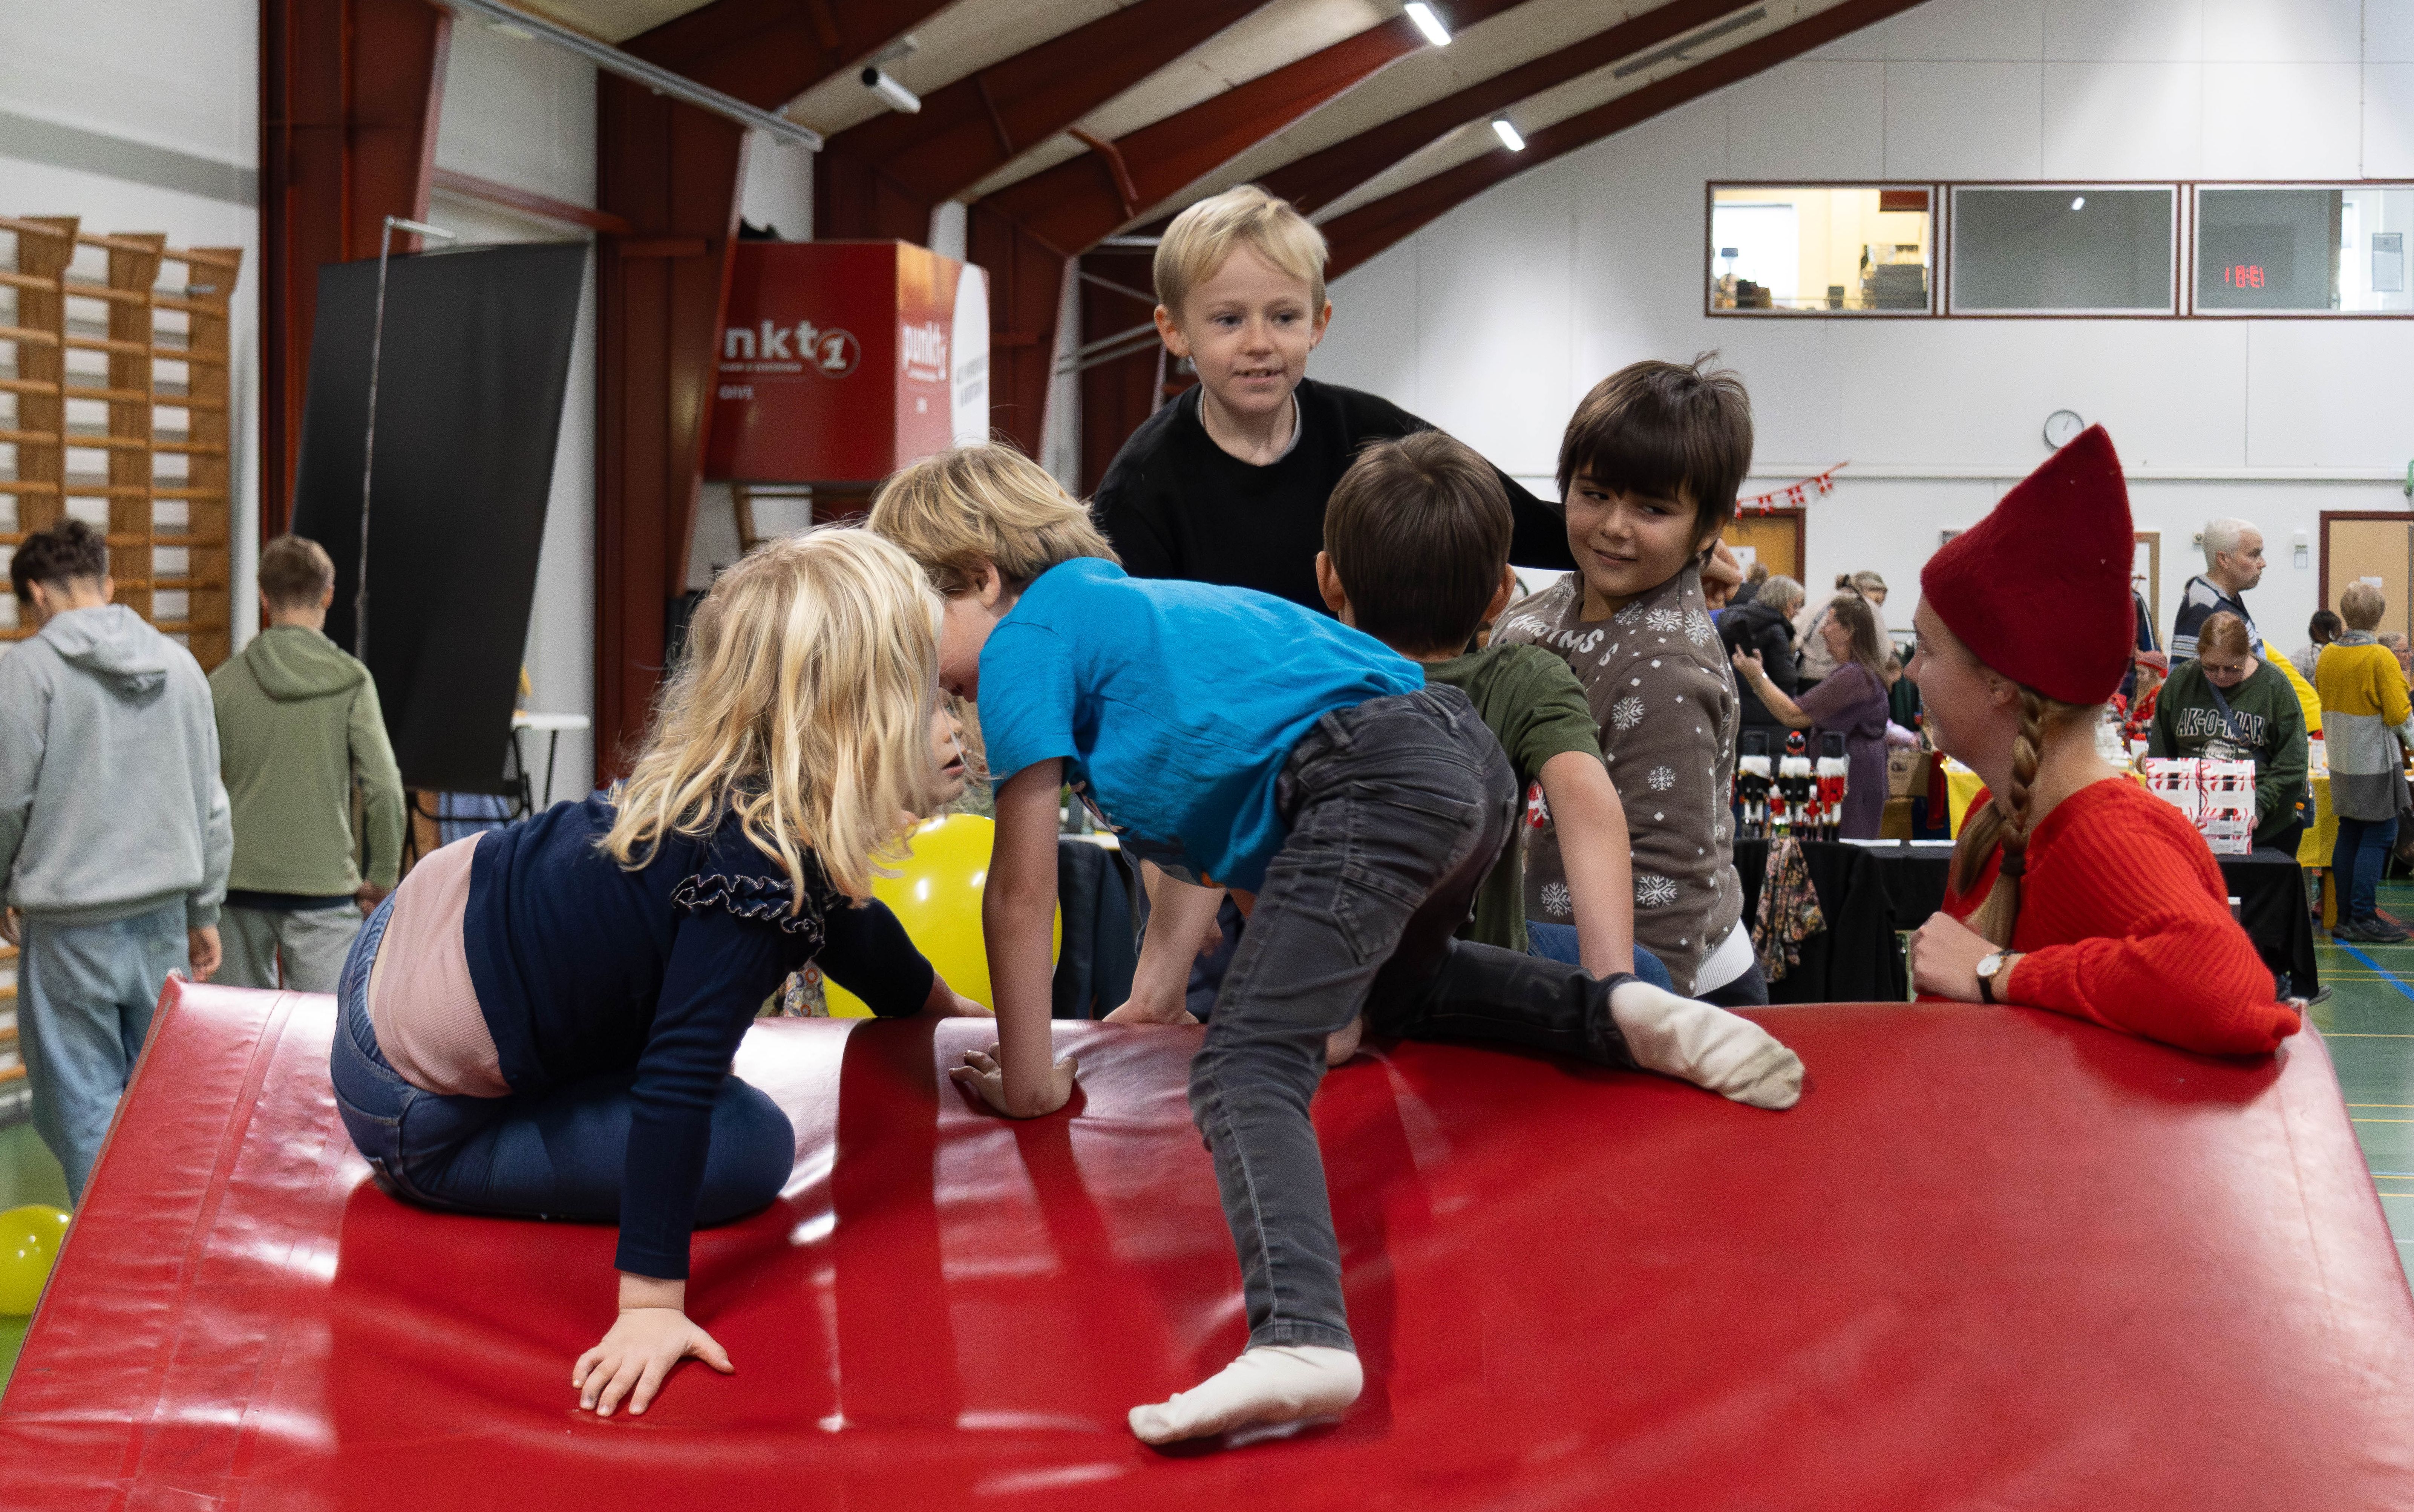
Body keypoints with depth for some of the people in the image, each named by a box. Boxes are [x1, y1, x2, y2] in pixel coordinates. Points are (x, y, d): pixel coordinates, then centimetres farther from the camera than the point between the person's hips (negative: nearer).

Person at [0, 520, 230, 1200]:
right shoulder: (180, 664, 8)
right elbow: (211, 804, 11)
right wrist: (204, 912, 19)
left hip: (71, 926, -5)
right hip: (163, 917, 5)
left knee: (86, 1105, 1)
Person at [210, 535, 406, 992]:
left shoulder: (224, 682, 2)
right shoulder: (349, 680, -5)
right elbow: (383, 786, -11)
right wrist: (383, 877, 0)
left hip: (241, 885, 3)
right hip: (323, 886, -3)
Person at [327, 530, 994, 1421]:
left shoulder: (719, 777, -4)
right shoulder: (757, 871, -32)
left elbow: (843, 923, 17)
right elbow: (676, 1085, -35)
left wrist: (955, 1014, 29)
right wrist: (649, 1305, -33)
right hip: (418, 1119, -9)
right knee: (749, 1151, -7)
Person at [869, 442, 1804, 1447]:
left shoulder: (1027, 638, 6)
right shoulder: (1129, 615, 31)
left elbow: (1021, 895, 7)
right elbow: (1201, 834, 35)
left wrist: (1029, 1080, 14)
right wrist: (1152, 994, 32)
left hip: (1372, 783, -9)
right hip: (1470, 761, 9)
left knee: (1246, 1070, -19)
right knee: (1391, 992, 36)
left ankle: (1300, 1339, -43)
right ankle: (1623, 1014, 19)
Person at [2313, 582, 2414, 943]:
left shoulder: (2327, 656, 3)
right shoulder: (2381, 659, -16)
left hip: (2341, 762, 7)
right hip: (2376, 763, -7)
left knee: (2349, 835, 13)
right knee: (2378, 838, -1)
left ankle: (2345, 916, 15)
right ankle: (2364, 918, -3)